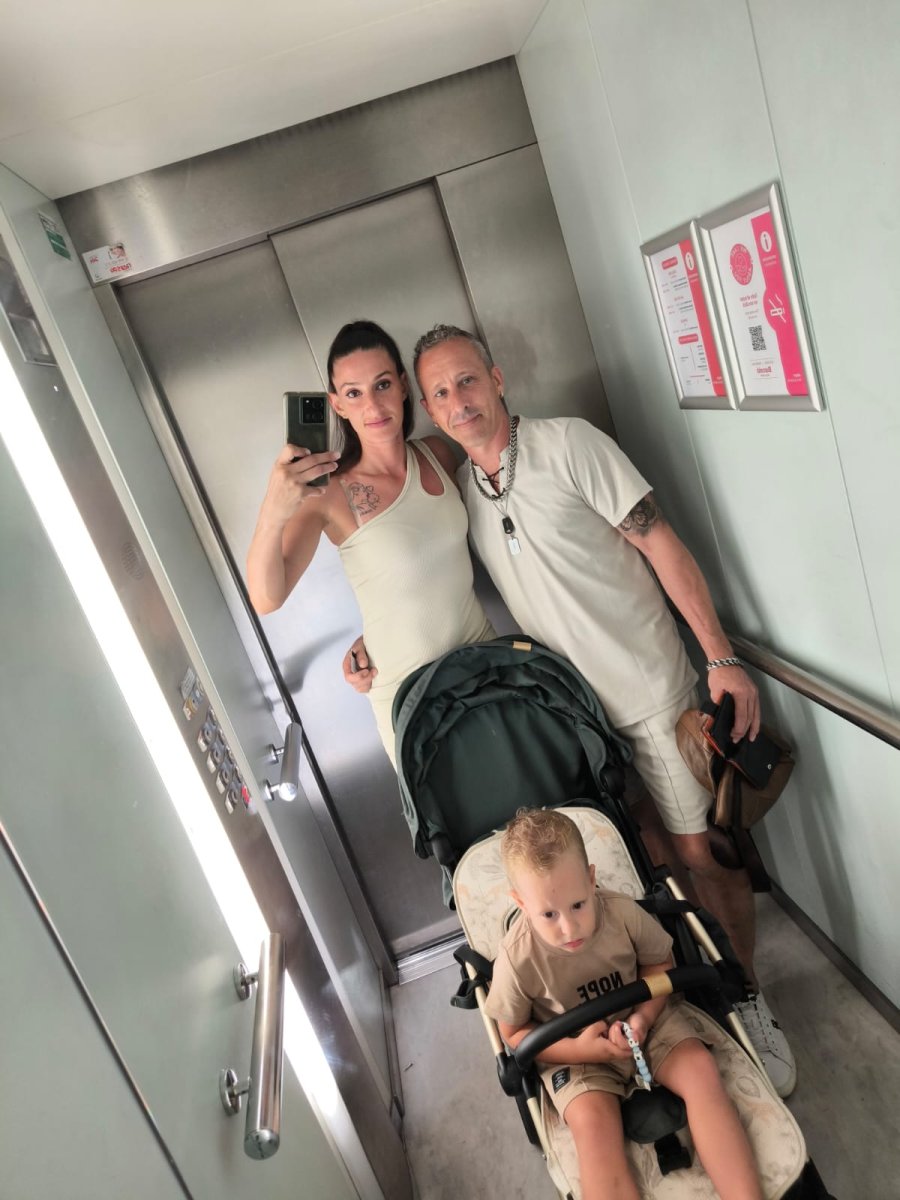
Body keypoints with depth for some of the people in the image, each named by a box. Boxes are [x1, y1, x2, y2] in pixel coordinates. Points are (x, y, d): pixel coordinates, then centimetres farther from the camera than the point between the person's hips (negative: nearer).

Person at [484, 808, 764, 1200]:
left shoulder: (623, 912, -22)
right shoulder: (518, 957, -26)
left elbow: (660, 962, -1)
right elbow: (514, 1034, -9)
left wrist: (644, 1017, -18)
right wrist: (578, 1050, -23)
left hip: (641, 1021, 3)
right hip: (572, 1051, -2)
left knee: (702, 1070, -20)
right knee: (592, 1120, -28)